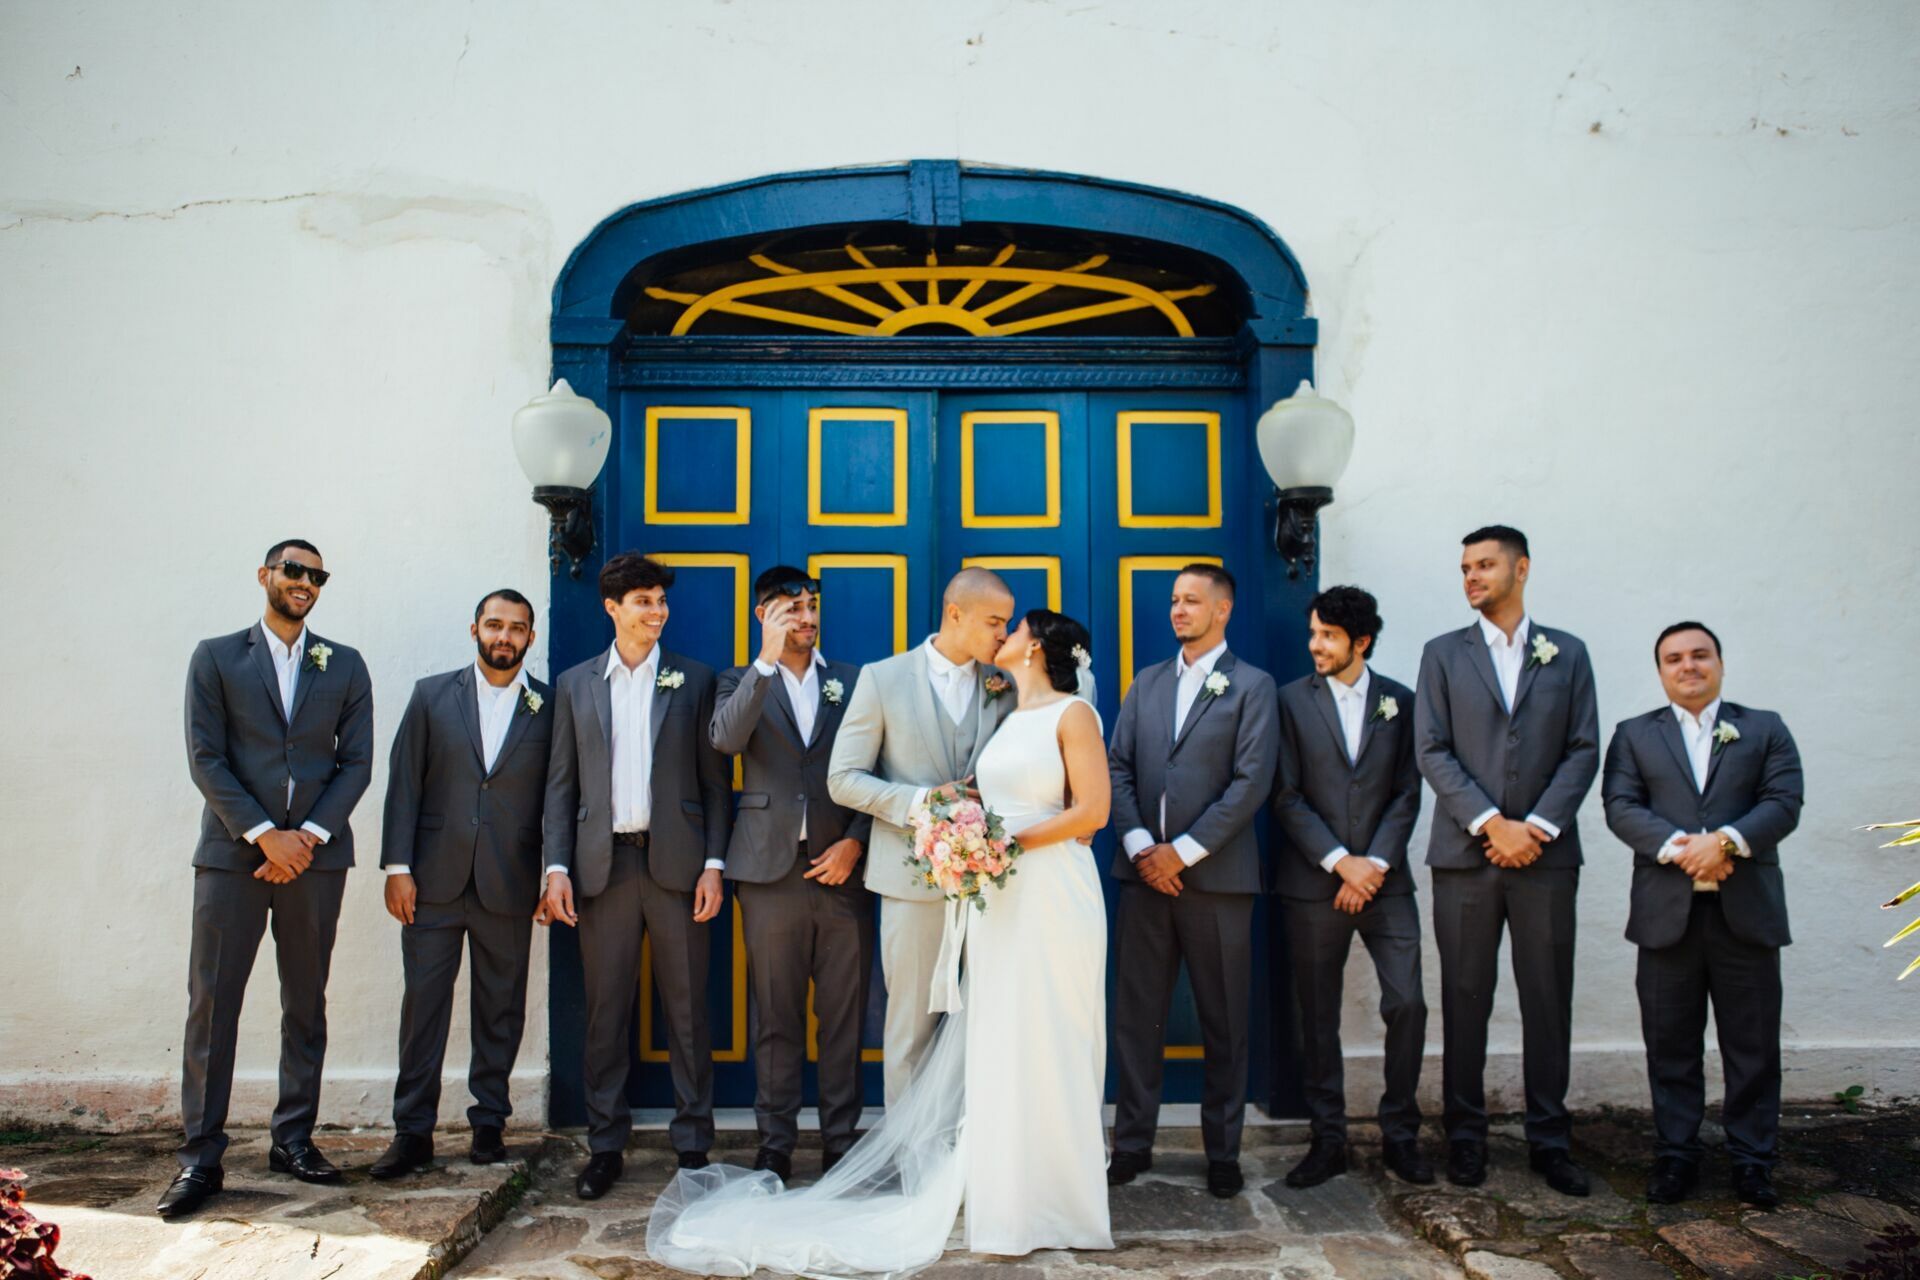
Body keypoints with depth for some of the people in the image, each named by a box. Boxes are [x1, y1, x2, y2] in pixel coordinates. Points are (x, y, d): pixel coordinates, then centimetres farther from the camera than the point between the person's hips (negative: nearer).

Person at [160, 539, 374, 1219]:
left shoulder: (345, 667, 10)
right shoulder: (215, 658, 6)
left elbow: (356, 762, 5)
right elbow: (205, 757, -2)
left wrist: (310, 835, -8)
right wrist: (264, 834, -12)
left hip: (315, 855, 2)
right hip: (232, 851, -1)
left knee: (306, 1004, 8)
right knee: (211, 1004, -2)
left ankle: (293, 1138, 18)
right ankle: (201, 1156, 6)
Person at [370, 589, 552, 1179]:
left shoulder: (548, 706, 3)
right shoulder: (432, 695, 6)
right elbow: (404, 784, 3)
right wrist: (397, 867, -4)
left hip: (509, 886, 0)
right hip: (435, 881, 0)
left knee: (501, 1008, 8)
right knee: (423, 1002, 2)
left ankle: (489, 1122, 20)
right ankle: (413, 1132, 11)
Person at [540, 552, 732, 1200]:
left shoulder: (694, 680, 6)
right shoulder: (575, 684, 10)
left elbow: (716, 781, 4)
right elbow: (561, 783, 9)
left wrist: (714, 863, -4)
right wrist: (557, 867, 0)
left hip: (676, 863, -1)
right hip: (603, 866, 1)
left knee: (688, 1009, 5)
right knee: (605, 1012, 7)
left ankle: (693, 1142, 16)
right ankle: (605, 1145, 19)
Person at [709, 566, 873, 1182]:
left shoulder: (853, 681, 10)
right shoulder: (742, 682, 8)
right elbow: (725, 739, -15)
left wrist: (855, 842, -5)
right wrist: (767, 658, -20)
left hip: (841, 869, 1)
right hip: (771, 871, -1)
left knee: (843, 1016, 5)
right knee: (775, 1017, 7)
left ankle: (841, 1142, 17)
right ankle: (775, 1143, 18)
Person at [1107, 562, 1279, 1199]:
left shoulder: (1252, 686, 1)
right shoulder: (1147, 684, 14)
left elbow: (1251, 783, -9)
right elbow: (1118, 769, 8)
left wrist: (1183, 851, -13)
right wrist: (1139, 845, -7)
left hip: (1215, 877, -3)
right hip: (1144, 874, 4)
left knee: (1224, 1022, 6)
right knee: (1136, 1016, 7)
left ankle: (1222, 1151, 18)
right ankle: (1132, 1144, 17)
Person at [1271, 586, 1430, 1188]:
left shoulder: (1400, 701, 7)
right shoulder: (1292, 700, 2)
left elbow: (1407, 794, 4)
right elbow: (1286, 798, -3)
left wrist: (1374, 864, -8)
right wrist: (1342, 862, -10)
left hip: (1384, 880, 1)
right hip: (1313, 883, -1)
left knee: (1407, 1005, -3)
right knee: (1318, 1016, 5)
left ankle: (1400, 1134, 15)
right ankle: (1328, 1139, 17)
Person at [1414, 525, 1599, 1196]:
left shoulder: (1566, 653, 10)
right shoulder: (1443, 654, 7)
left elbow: (1584, 750, 3)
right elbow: (1432, 752, -1)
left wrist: (1536, 826, -9)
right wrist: (1491, 824, -11)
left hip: (1545, 854, 1)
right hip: (1465, 854, 0)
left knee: (1548, 1000, 5)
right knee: (1465, 999, 5)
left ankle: (1549, 1139, 16)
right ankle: (1465, 1135, 15)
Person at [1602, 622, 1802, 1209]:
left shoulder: (1765, 729, 11)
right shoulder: (1634, 735, 10)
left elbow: (1783, 803, -2)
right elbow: (1621, 807, -2)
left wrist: (1726, 840, -18)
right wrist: (1678, 847, -18)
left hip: (1746, 911, 0)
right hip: (1667, 912, 0)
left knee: (1753, 1044, 6)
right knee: (1671, 1044, 6)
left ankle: (1752, 1157, 18)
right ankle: (1676, 1154, 17)